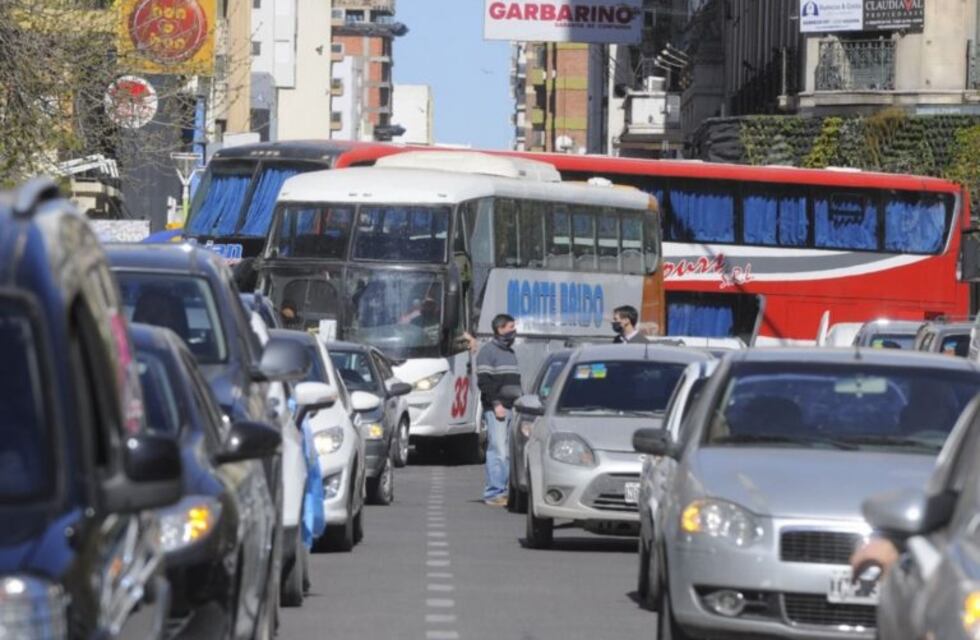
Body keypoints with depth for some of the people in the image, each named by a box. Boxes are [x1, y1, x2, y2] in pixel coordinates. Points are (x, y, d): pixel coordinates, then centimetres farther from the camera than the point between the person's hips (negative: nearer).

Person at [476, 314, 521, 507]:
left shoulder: (510, 352, 21)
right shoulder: (488, 351, -4)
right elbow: (483, 382, -11)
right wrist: (496, 404, -17)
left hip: (512, 409, 8)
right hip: (496, 410, -8)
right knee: (498, 451, -11)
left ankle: (504, 490, 8)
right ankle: (493, 493, -10)